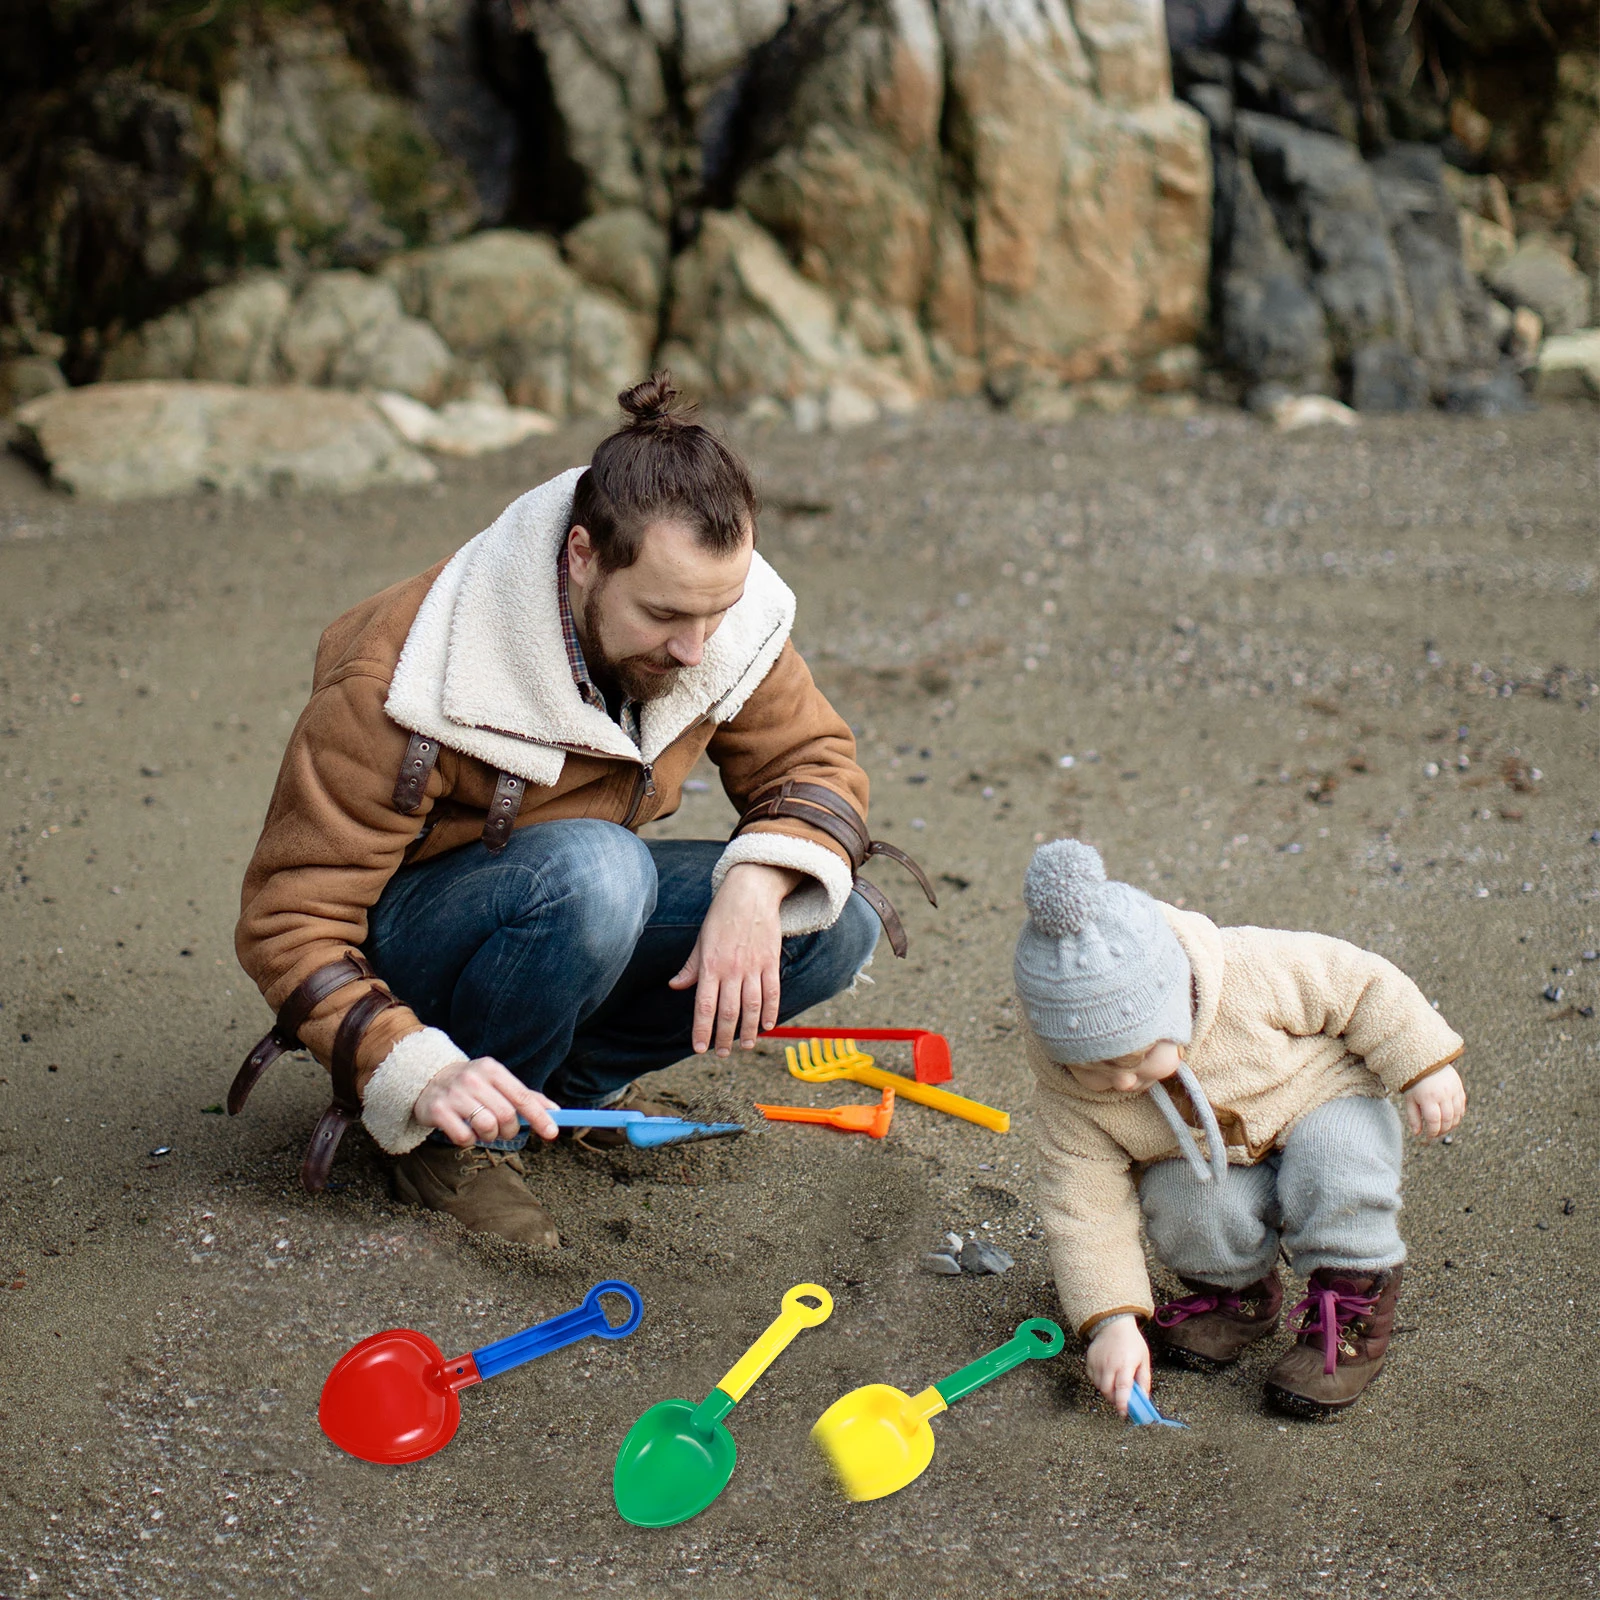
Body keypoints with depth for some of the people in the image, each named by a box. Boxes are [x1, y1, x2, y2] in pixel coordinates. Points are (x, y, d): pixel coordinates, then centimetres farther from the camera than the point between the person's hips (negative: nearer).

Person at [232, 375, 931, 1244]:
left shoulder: (723, 622, -16)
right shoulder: (402, 689, -31)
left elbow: (814, 759, -4)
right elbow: (289, 920, -27)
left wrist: (758, 885, -26)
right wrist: (421, 1074, -42)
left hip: (583, 898, 6)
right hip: (405, 931, -6)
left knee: (838, 925, -16)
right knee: (591, 869, -38)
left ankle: (581, 1077, 5)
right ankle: (465, 1141, -14)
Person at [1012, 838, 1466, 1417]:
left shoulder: (1252, 972, -33)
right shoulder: (1070, 1092, -25)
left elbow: (1362, 984, -17)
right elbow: (1082, 1209, -19)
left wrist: (1425, 1065, -15)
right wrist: (1112, 1320, -26)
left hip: (1324, 1101, -1)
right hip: (1209, 1167, 2)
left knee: (1334, 1161, -34)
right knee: (1189, 1209, -30)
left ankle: (1353, 1307, -9)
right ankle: (1236, 1292, 5)